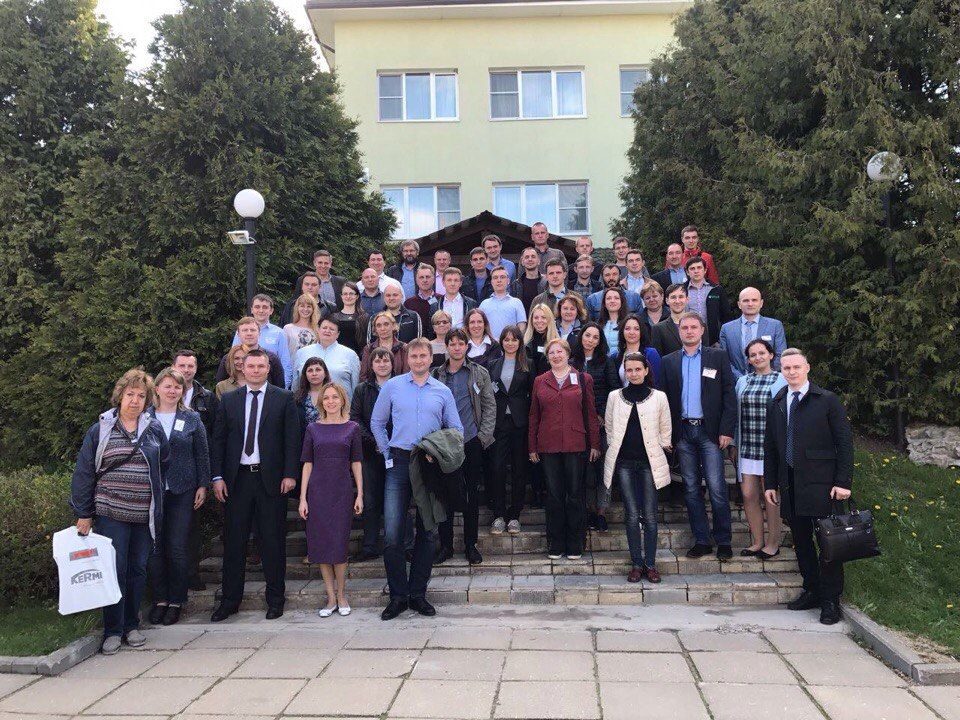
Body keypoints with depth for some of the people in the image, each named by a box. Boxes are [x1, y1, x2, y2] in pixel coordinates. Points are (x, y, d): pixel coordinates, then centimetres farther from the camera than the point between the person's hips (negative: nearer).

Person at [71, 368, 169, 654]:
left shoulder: (154, 429, 6)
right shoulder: (100, 430, 0)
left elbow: (165, 465, 14)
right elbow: (84, 472, 1)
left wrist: (156, 496, 9)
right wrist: (83, 514, -1)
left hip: (145, 514, 2)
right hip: (111, 513, -2)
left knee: (138, 570, 9)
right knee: (114, 571, -2)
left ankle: (132, 625, 23)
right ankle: (113, 631, 9)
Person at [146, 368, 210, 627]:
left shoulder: (191, 419, 5)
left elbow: (202, 454, 7)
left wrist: (203, 485, 2)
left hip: (182, 491, -1)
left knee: (177, 547, 0)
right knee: (154, 547, 4)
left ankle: (176, 601, 12)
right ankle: (159, 599, 17)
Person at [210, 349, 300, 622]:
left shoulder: (284, 398, 2)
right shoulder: (229, 400, 8)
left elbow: (292, 439, -1)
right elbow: (219, 440, 7)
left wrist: (290, 474, -8)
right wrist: (218, 477, -1)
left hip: (271, 478, -2)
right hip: (237, 478, 2)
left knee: (273, 541, 5)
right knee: (233, 540, 7)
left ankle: (275, 598, 17)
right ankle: (230, 599, 18)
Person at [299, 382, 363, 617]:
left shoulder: (352, 428, 4)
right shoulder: (313, 428, 5)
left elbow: (356, 464, 6)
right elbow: (307, 464, 5)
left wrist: (360, 494, 1)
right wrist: (303, 497, 1)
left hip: (342, 491, -1)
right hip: (317, 491, 1)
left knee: (339, 544, 0)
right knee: (320, 544, 2)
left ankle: (341, 595, 16)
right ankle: (331, 597, 13)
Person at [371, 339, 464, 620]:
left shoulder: (443, 391, 7)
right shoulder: (392, 386, 5)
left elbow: (456, 429, 11)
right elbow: (377, 423, 10)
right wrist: (388, 454, 4)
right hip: (400, 464, -1)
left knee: (428, 532, 6)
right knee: (392, 532, -7)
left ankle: (418, 594, 19)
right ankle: (398, 595, 6)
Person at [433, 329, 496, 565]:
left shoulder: (479, 374, 4)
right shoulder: (436, 375, 6)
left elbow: (490, 406, 3)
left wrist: (484, 435, -5)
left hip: (472, 442, 0)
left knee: (472, 495, 6)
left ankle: (470, 544, 17)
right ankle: (445, 544, 15)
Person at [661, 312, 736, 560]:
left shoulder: (718, 357, 3)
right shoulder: (669, 361, 10)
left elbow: (729, 395, 0)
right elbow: (665, 398, 8)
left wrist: (727, 430, -8)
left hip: (709, 430, -3)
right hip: (683, 432, 3)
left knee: (716, 488, -4)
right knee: (691, 489, 7)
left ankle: (723, 541, 8)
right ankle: (701, 540, 15)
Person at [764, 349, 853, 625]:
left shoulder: (827, 400, -2)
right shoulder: (776, 404, 11)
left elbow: (845, 442, -3)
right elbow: (770, 447, 15)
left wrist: (843, 482, -9)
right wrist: (770, 483, 11)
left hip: (820, 483, -5)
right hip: (789, 484, 5)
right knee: (801, 540, 11)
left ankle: (830, 600, 8)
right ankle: (811, 590, 24)